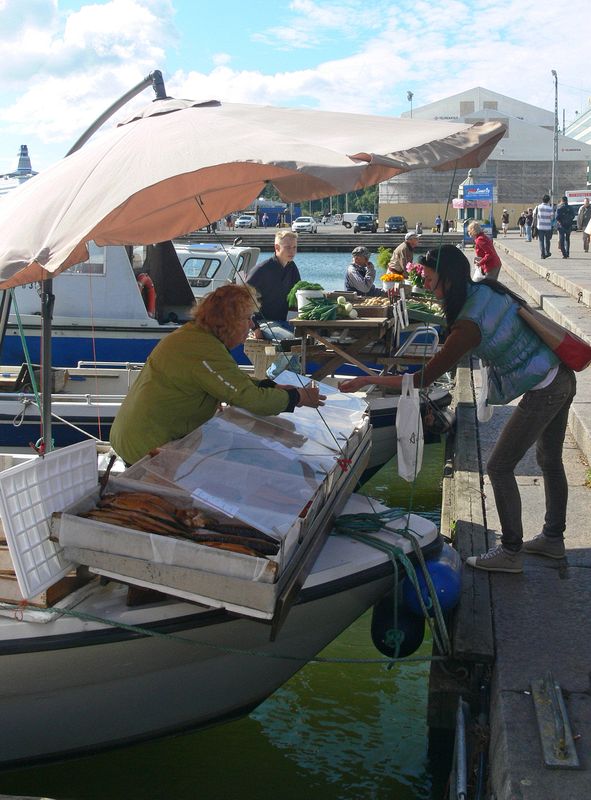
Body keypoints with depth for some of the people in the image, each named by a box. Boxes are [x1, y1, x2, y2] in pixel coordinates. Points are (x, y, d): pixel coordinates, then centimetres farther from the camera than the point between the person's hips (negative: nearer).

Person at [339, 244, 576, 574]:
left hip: (542, 392, -9)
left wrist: (369, 380, -15)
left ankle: (511, 552, 9)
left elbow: (423, 379, -21)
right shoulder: (488, 289, -3)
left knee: (499, 467, 0)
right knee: (550, 460, 21)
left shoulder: (469, 324, -25)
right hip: (562, 377, 9)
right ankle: (553, 538, 36)